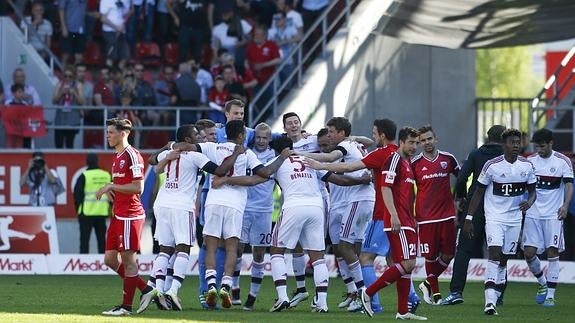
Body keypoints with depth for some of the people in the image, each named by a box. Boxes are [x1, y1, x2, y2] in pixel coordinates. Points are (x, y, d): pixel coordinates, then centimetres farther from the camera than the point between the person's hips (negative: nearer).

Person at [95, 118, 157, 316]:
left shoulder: (132, 155, -12)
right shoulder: (118, 157, 18)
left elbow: (138, 187, -19)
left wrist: (111, 187, -17)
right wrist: (110, 193, 9)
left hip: (130, 215, -10)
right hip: (118, 215, 10)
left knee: (128, 259, -4)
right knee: (110, 259, 10)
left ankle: (126, 306, 1)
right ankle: (146, 289, 16)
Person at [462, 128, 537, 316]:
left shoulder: (527, 166, 0)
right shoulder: (492, 166, -10)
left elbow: (532, 191, 11)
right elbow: (479, 193, -2)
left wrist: (529, 202, -13)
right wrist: (469, 218, -5)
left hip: (515, 219, 4)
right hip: (494, 217, -4)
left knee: (503, 260, 10)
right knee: (495, 255, -19)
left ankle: (495, 298, 22)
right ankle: (490, 302, -27)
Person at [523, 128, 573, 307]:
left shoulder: (562, 161, -2)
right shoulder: (529, 161, 6)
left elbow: (569, 185, -7)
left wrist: (565, 205, -21)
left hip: (553, 215, -3)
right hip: (533, 214, 3)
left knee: (552, 252, -7)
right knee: (529, 252, -3)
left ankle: (550, 295, -1)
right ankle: (543, 283, 23)